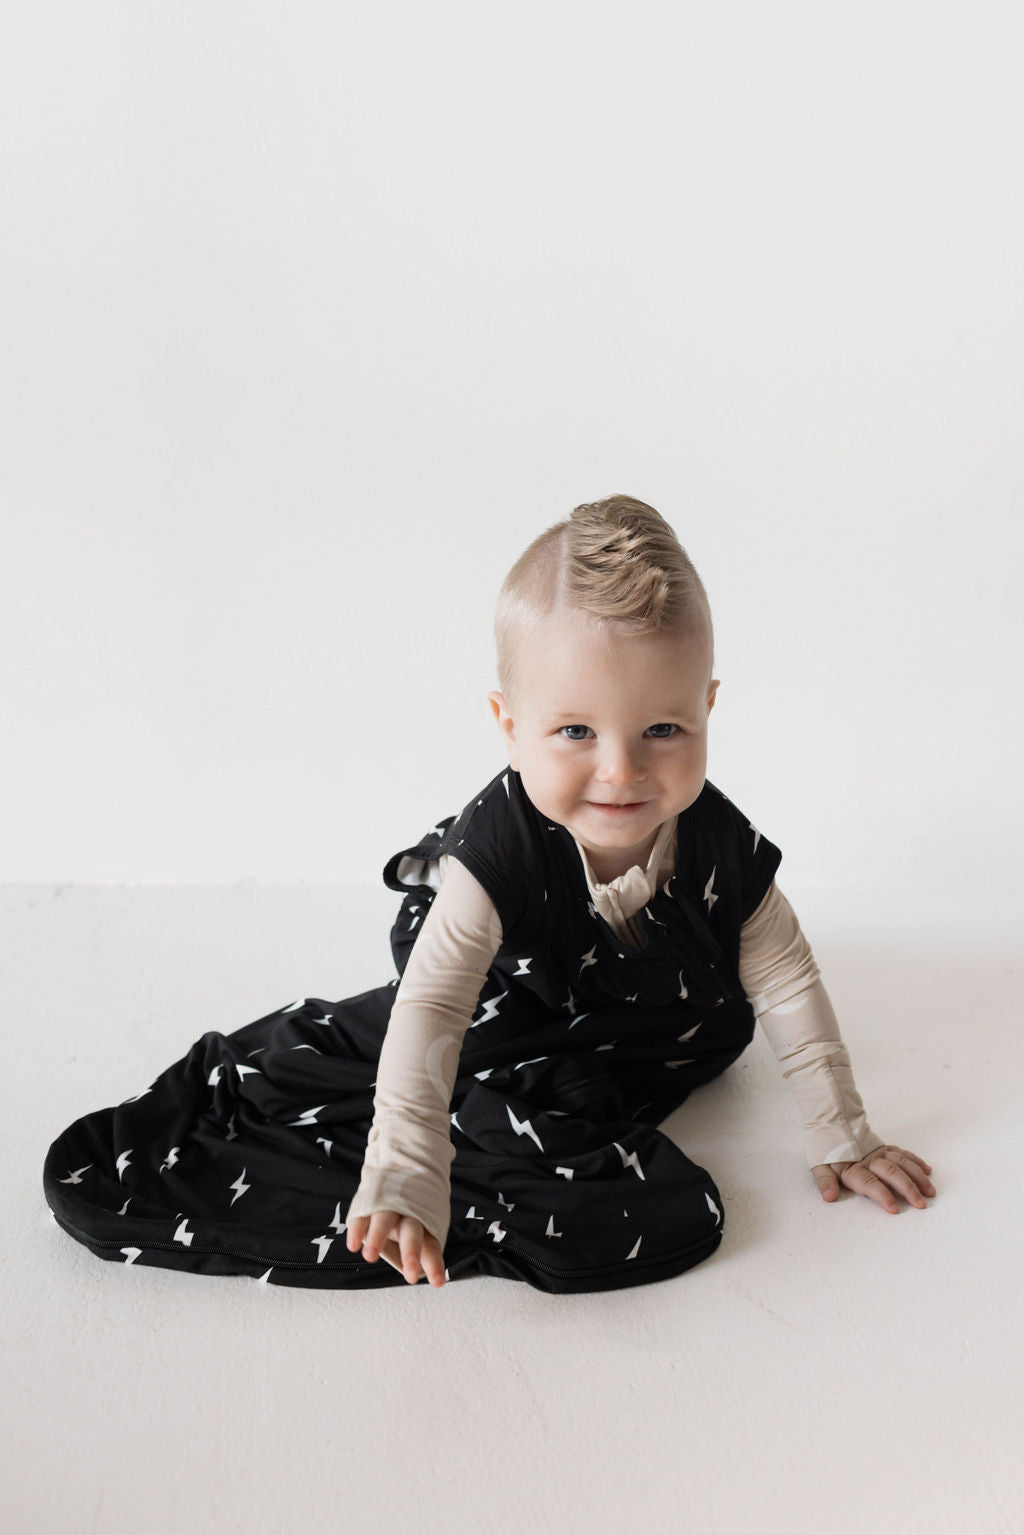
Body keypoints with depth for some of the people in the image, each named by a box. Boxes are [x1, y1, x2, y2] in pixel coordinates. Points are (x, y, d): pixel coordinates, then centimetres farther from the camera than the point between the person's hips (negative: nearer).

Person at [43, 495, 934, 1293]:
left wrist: (842, 1137, -5)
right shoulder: (499, 854, -35)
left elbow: (787, 984, -11)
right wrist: (406, 1177, -50)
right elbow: (429, 1010, -40)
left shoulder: (722, 847, -25)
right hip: (509, 998, -3)